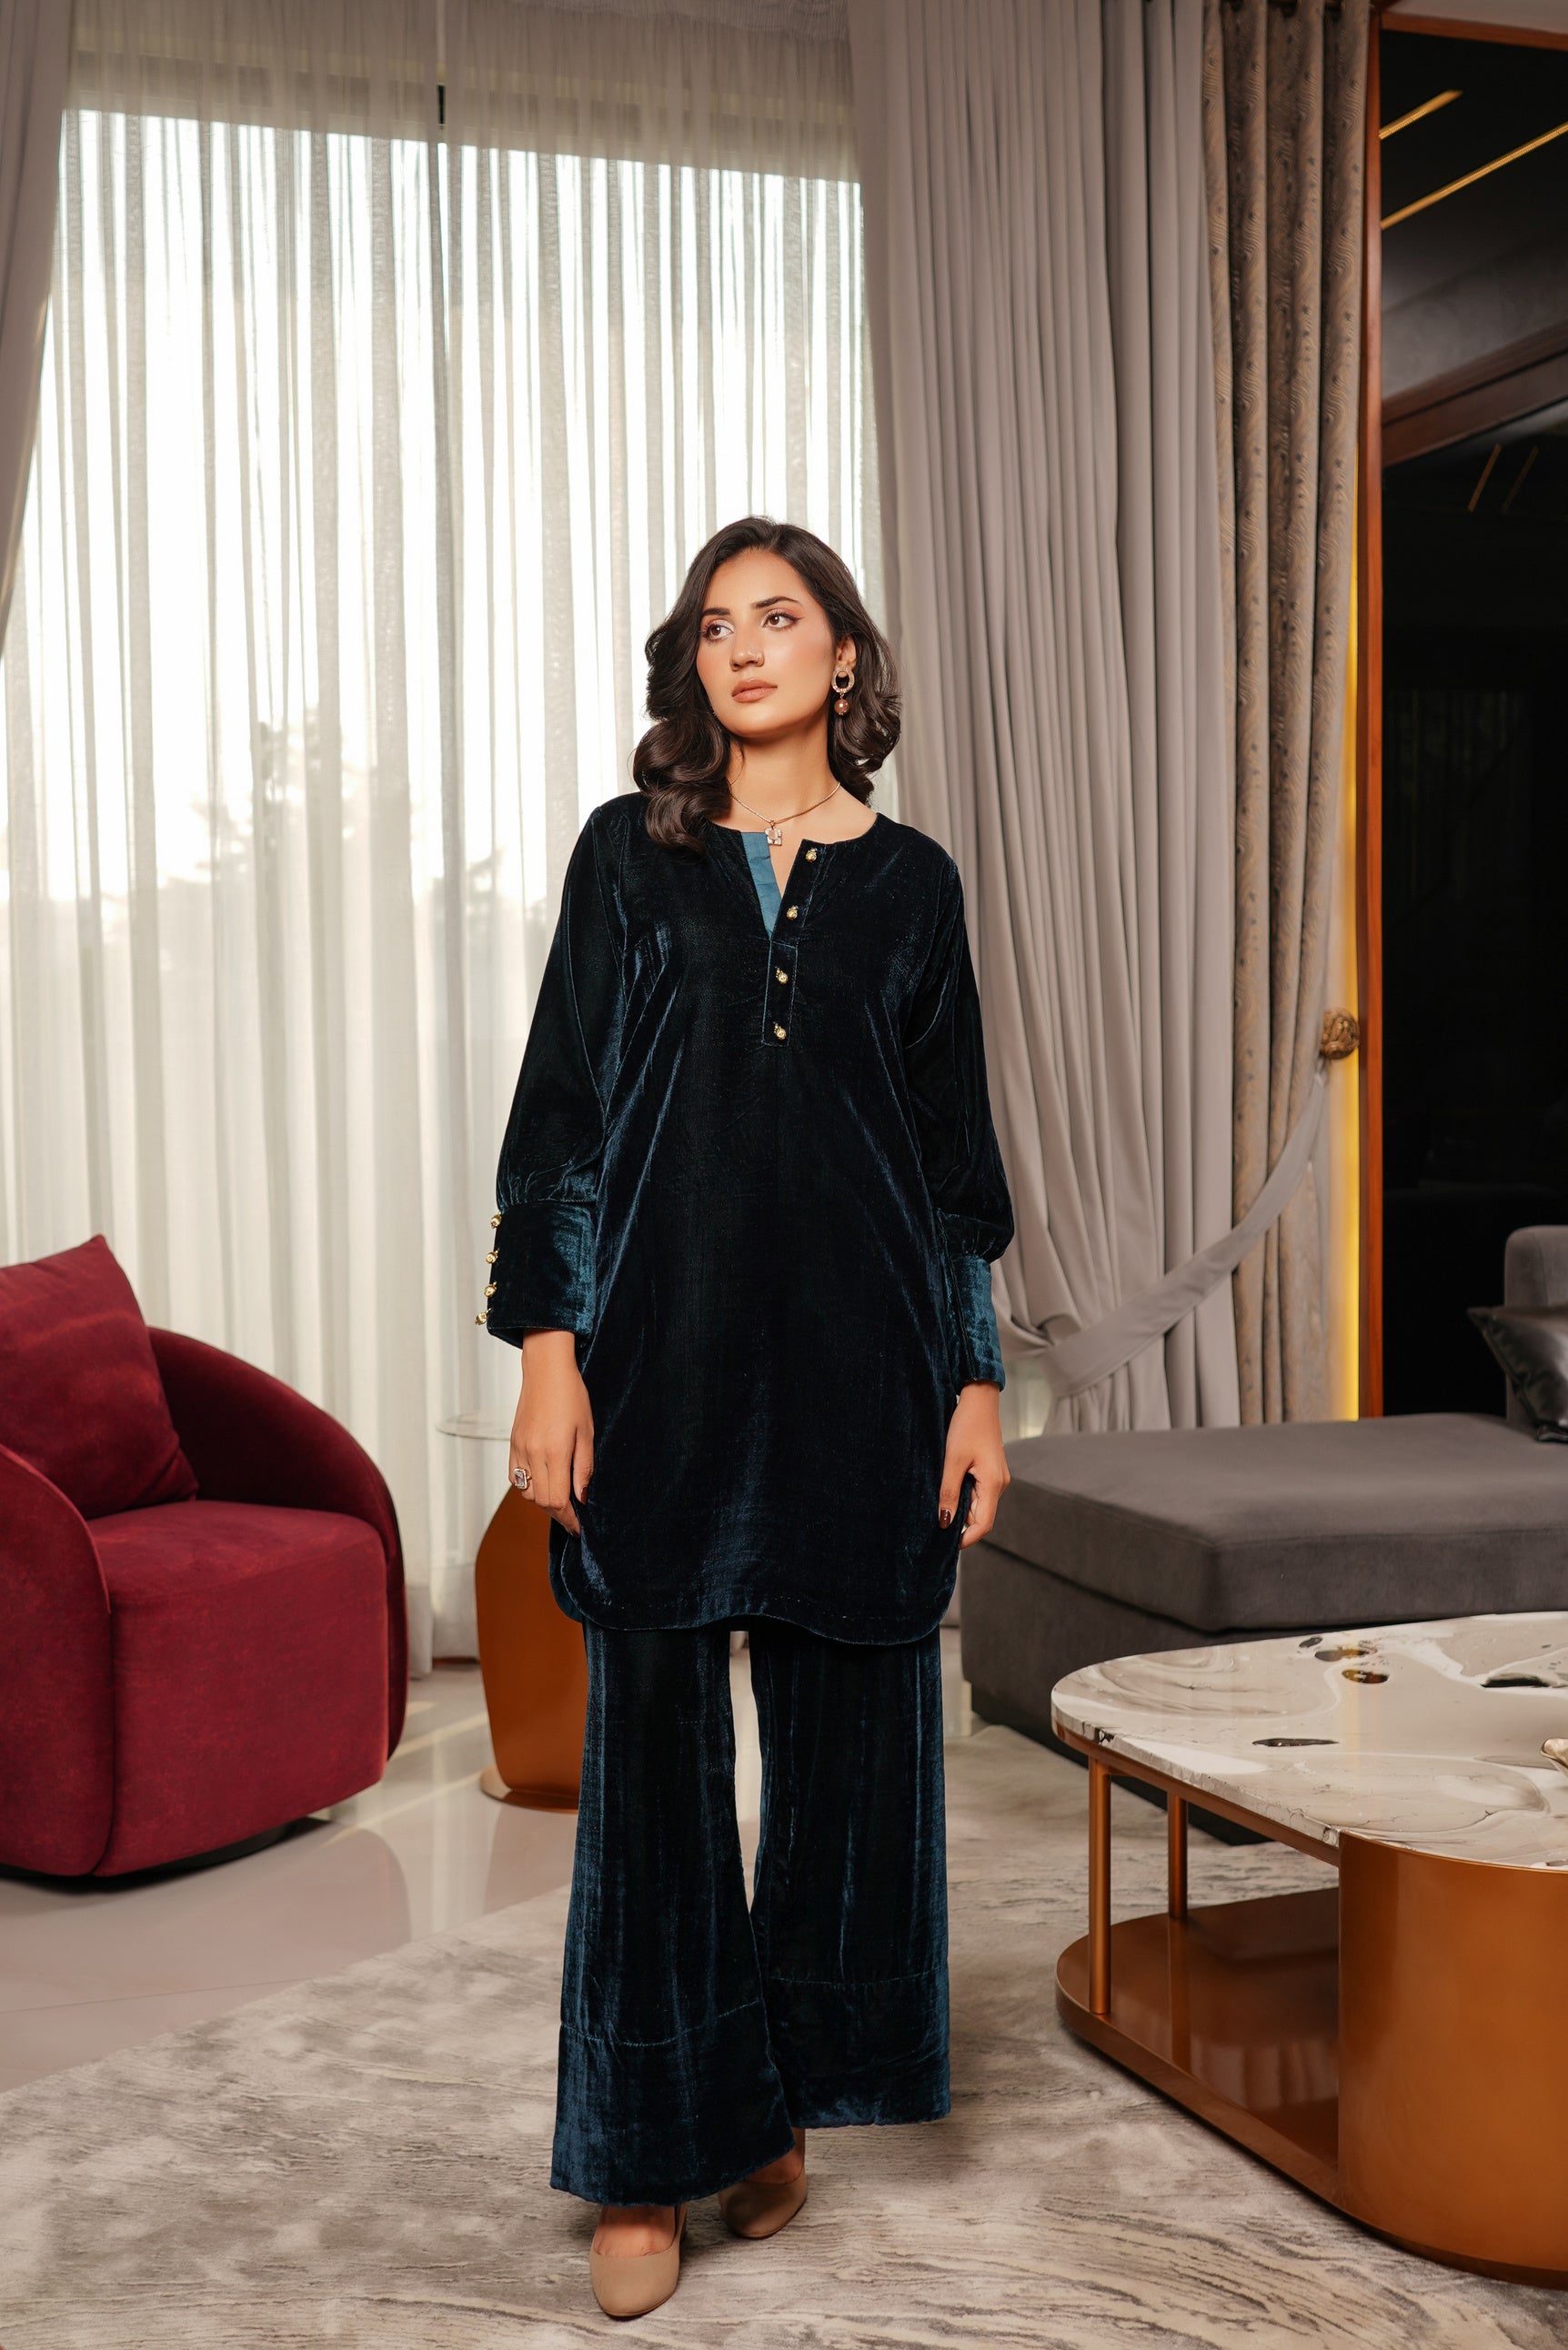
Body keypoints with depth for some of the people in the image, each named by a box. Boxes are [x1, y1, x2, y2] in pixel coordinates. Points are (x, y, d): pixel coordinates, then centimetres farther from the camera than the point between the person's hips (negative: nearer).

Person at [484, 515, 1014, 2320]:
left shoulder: (909, 884, 9)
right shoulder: (629, 854, 6)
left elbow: (957, 1146, 9)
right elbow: (558, 1110, 2)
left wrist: (977, 1380, 3)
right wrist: (548, 1348, -7)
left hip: (857, 1359, 2)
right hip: (665, 1354, -1)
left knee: (842, 1732, 6)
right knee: (655, 1743, 1)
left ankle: (781, 2106, 25)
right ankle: (649, 2162, 13)